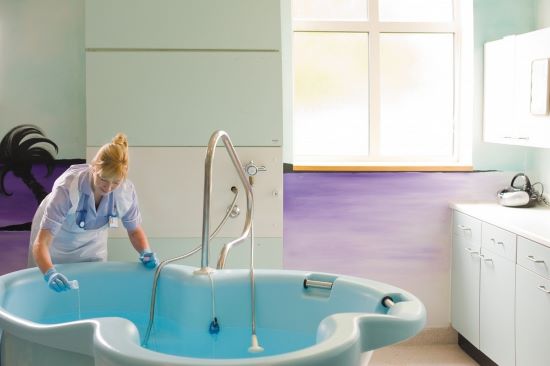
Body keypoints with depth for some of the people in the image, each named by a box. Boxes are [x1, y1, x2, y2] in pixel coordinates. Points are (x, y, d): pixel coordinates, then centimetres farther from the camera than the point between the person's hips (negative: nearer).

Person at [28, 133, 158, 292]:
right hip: (56, 242, -2)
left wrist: (146, 252, -28)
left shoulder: (126, 191, -28)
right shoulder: (68, 187, -39)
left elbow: (135, 230, -9)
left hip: (92, 246, 2)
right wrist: (50, 273, -60)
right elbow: (41, 243, -42)